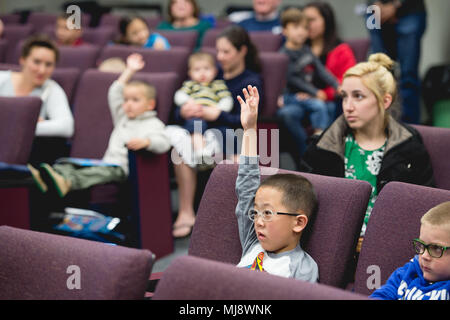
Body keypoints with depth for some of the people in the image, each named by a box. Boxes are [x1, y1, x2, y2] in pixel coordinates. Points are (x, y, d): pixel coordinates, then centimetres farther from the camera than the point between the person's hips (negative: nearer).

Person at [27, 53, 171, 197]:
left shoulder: (153, 124, 10)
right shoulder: (122, 119, 32)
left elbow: (163, 143, -8)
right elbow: (114, 93, 37)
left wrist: (145, 142, -29)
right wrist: (129, 71, 40)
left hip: (124, 168, -7)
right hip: (108, 163, 7)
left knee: (104, 171, -39)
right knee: (71, 165, -20)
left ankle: (66, 183, -67)